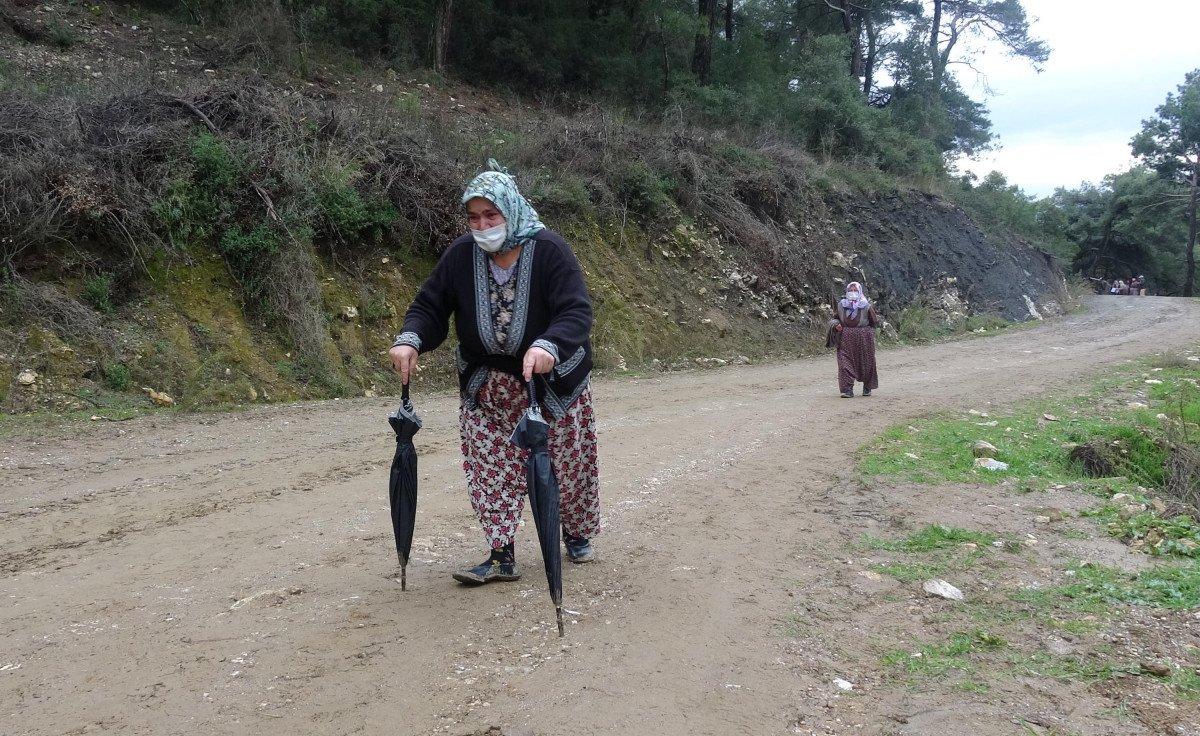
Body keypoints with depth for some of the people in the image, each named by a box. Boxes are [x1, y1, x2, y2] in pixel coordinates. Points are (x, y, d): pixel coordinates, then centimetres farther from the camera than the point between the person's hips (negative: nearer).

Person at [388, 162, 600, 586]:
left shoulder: (548, 249, -20)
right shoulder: (462, 254, -9)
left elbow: (576, 313, -28)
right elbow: (430, 306, -5)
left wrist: (549, 347, -48)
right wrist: (410, 341, -26)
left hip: (553, 381, -2)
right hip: (487, 386, 3)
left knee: (568, 464, 10)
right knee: (492, 469, -2)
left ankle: (577, 535, 35)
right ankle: (502, 557, 8)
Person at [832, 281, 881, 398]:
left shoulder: (866, 306, -2)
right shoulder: (841, 305, 5)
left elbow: (874, 322, 4)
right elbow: (836, 318, 16)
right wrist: (836, 324, -4)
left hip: (864, 339, -1)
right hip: (846, 339, 1)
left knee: (866, 363, 8)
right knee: (845, 363, -9)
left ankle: (867, 388, 27)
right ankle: (847, 389, -8)